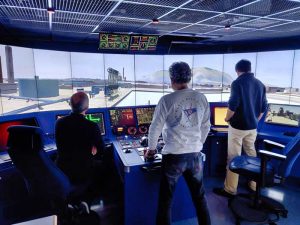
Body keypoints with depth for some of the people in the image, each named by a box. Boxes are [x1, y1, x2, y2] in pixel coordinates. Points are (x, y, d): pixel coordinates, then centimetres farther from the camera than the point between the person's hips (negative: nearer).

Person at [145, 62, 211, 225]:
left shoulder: (167, 100, -13)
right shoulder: (201, 98, 0)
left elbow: (155, 128, -6)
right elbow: (206, 127, 8)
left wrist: (151, 149, 10)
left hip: (174, 156, -4)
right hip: (195, 155, 5)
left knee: (165, 200, 12)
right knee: (199, 196, 22)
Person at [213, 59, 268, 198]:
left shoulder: (237, 83, -12)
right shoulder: (260, 84, 7)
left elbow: (233, 105, -19)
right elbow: (263, 107, 10)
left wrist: (227, 119, -2)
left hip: (238, 126, -6)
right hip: (252, 126, 6)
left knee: (233, 157, 0)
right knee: (252, 155, 18)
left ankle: (230, 190, 8)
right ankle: (254, 185, 30)